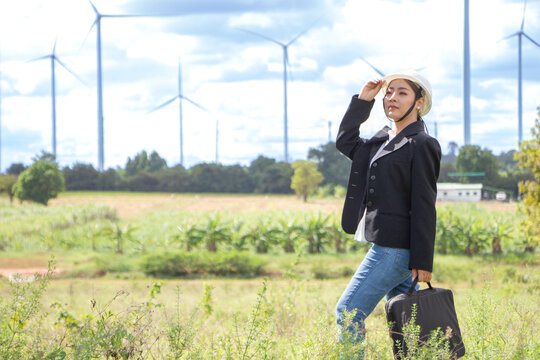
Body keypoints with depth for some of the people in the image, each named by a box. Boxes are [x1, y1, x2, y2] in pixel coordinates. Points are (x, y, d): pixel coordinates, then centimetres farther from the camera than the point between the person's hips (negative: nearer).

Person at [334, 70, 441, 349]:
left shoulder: (421, 144, -10)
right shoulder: (384, 140, 15)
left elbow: (424, 206, -14)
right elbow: (346, 142, 26)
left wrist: (422, 262, -18)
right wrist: (363, 101, 15)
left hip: (395, 247, -9)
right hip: (385, 245, 9)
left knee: (348, 312, -8)